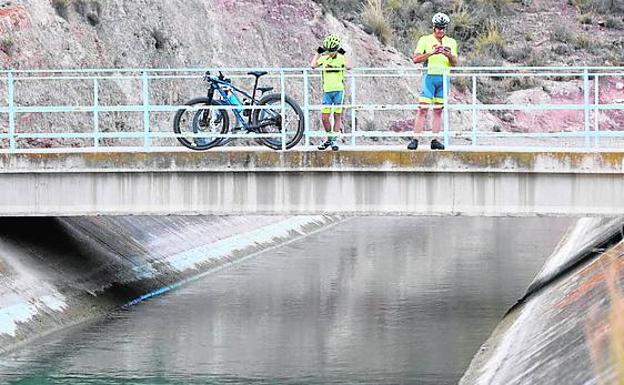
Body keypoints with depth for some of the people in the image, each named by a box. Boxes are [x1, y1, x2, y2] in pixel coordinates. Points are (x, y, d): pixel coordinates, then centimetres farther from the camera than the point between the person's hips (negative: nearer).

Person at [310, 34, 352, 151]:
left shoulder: (341, 58, -2)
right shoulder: (323, 58, 5)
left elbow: (348, 67, -23)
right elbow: (313, 65, -11)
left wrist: (344, 54, -15)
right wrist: (318, 52, -5)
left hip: (339, 90, -3)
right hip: (327, 90, 3)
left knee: (337, 116, 1)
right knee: (324, 117, 0)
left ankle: (334, 140, 8)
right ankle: (329, 139, 18)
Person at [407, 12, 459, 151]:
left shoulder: (451, 42, 12)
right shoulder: (425, 40, 3)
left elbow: (455, 63, 8)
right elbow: (416, 59, -6)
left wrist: (449, 55, -14)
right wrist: (431, 53, -18)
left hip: (444, 78, 3)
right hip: (430, 76, -3)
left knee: (438, 110, 3)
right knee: (423, 109, -10)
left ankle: (435, 140, 4)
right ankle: (415, 140, -11)